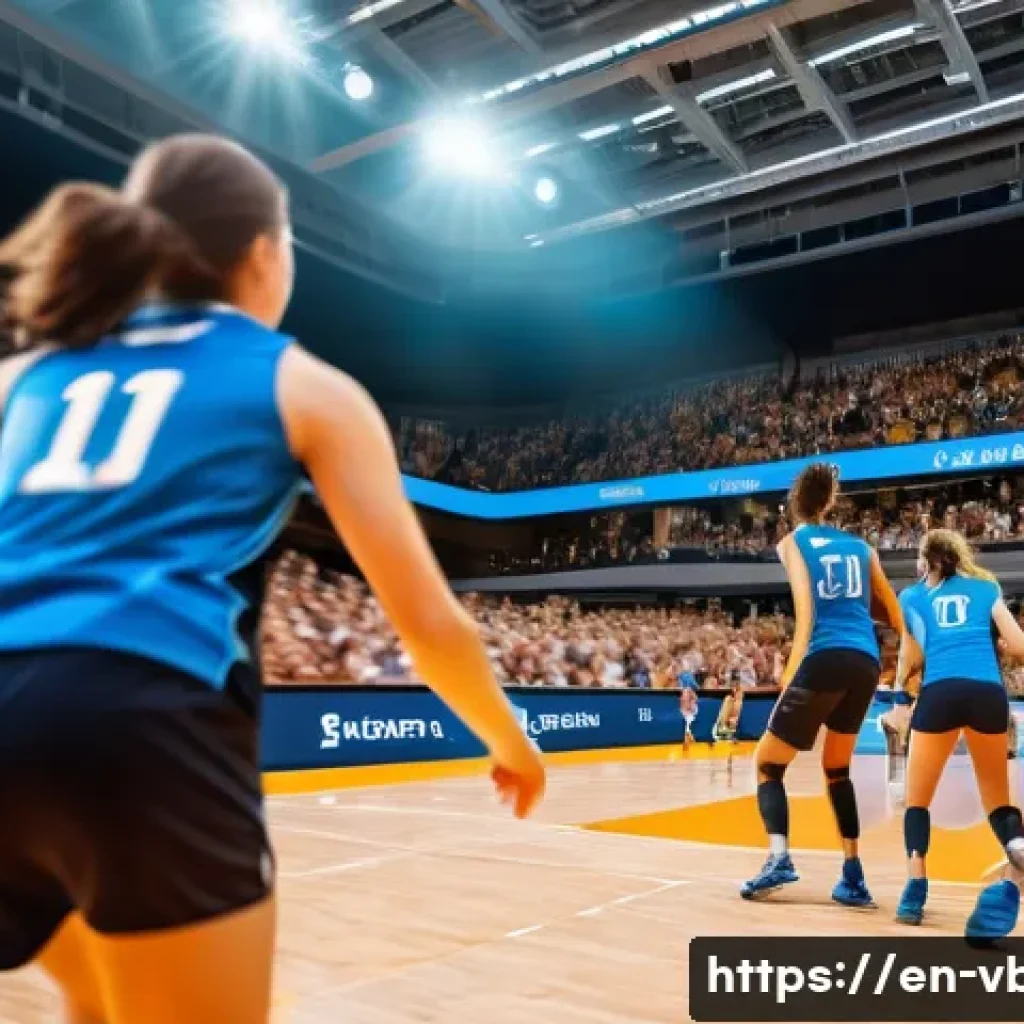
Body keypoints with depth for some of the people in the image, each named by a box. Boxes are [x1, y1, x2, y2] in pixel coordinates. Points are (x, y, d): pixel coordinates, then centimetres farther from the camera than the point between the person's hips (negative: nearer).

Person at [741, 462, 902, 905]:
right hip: (866, 662, 5)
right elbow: (895, 615, 17)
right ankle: (853, 877, 17)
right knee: (837, 769, 23)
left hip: (825, 660, -4)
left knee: (768, 763, 8)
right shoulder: (859, 546, 19)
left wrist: (792, 668, -14)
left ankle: (779, 857, -13)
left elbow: (805, 604, -9)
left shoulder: (793, 541, 8)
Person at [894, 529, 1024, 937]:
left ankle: (916, 887, -5)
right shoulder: (985, 587, 22)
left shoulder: (912, 596, 20)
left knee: (918, 798, 15)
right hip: (988, 691, 1)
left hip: (939, 692, -1)